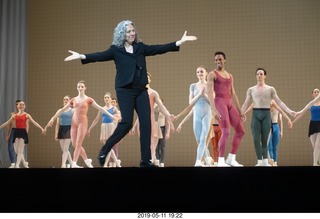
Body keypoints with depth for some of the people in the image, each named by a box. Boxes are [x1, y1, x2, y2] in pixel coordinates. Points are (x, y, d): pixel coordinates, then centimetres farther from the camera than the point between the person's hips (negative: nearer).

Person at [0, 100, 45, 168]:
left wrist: (41, 129, -14)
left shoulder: (27, 115, 3)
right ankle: (24, 163, 22)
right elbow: (7, 123, 17)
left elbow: (34, 122, -4)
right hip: (16, 132, 4)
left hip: (23, 132, -4)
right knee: (16, 151, 4)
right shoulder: (14, 115, 12)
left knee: (20, 150, -8)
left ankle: (17, 165, -8)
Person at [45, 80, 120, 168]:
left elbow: (100, 108, -1)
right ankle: (87, 160, 22)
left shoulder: (88, 99, 3)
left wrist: (110, 115, -8)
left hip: (83, 122, -4)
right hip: (74, 122, 4)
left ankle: (74, 164, -14)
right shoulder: (73, 100, 11)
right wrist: (53, 118, 12)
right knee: (74, 144, 6)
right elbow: (62, 109, 14)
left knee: (78, 144, -12)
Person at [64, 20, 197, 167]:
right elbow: (100, 56, -12)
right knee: (126, 123, -11)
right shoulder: (116, 50, 1)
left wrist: (180, 42, -4)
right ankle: (104, 151, 7)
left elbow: (159, 49, 4)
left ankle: (146, 160, 6)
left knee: (146, 123, -1)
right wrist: (82, 56, -29)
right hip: (125, 90, -4)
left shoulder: (141, 47, 11)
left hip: (141, 90, 4)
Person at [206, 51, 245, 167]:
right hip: (219, 103, -8)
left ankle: (231, 159, 12)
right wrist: (214, 110, -23)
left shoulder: (229, 76, 22)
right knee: (226, 132, -18)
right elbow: (210, 93, -12)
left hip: (229, 104, 8)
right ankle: (221, 162, -12)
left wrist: (240, 111, 17)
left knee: (240, 131, 5)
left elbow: (233, 95, 22)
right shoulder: (212, 74, -1)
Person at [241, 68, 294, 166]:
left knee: (264, 140, -3)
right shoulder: (251, 89, 10)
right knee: (256, 139, -10)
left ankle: (265, 161, -2)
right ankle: (260, 161, -8)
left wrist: (290, 111, -8)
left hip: (266, 115, -1)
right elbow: (246, 104, 11)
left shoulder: (270, 89, 7)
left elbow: (279, 102, 2)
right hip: (255, 115, 1)